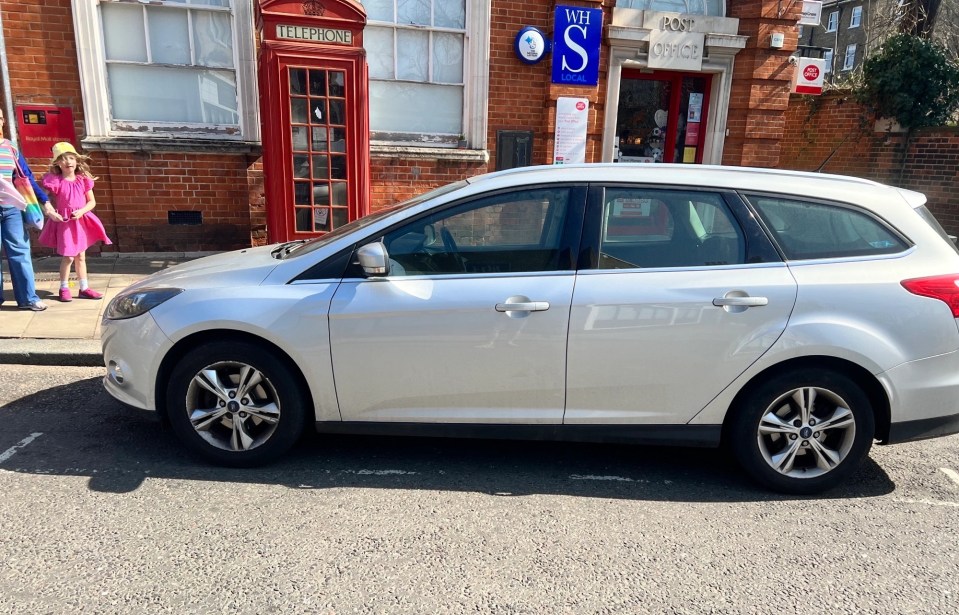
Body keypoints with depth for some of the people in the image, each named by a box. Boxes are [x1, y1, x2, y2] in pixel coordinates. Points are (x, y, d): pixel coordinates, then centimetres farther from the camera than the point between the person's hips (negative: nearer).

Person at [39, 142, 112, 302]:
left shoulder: (83, 180, -1)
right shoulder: (54, 181, -11)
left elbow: (92, 201, 2)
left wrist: (81, 211, -14)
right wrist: (48, 210, -25)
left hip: (81, 221, 4)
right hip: (64, 222, -4)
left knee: (81, 256, 11)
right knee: (68, 257, -2)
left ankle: (84, 288, 19)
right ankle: (64, 288, 13)